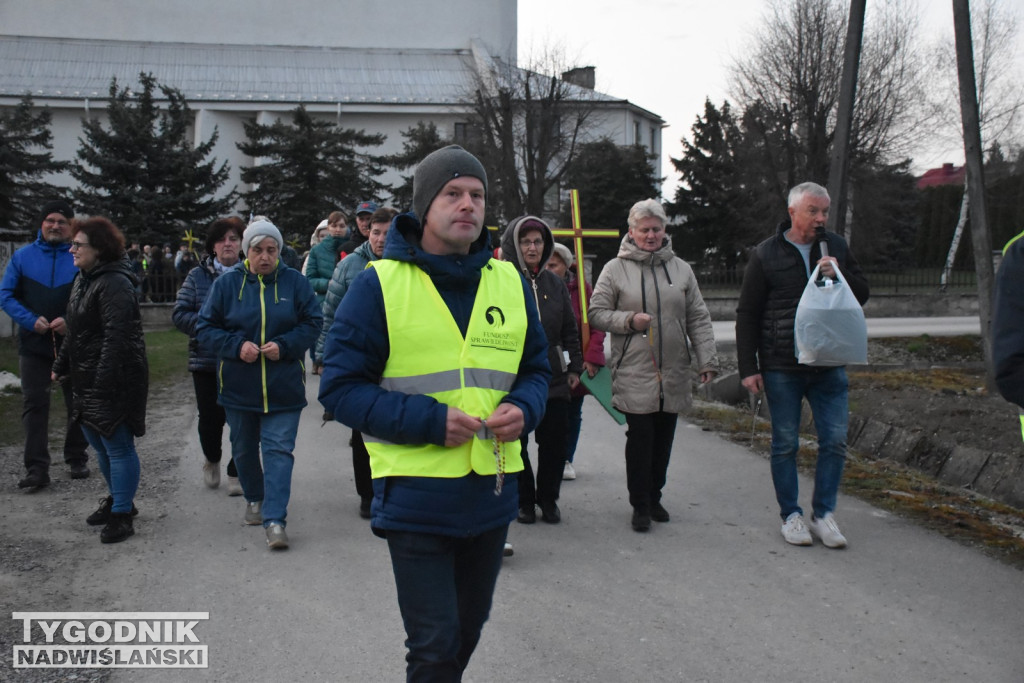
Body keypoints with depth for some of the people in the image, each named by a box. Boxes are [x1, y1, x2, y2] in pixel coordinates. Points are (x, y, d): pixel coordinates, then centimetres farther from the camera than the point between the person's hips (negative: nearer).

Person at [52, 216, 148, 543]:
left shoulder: (114, 284, -19)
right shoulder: (84, 280, 14)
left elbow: (116, 337, -25)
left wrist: (104, 381, -28)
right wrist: (61, 365, 23)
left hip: (114, 381, -10)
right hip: (88, 381, 10)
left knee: (117, 446, -2)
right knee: (99, 443, 19)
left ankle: (122, 515, 8)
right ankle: (117, 499, 36)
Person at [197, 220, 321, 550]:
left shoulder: (295, 282, -3)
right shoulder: (227, 283, -1)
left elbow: (312, 323, 0)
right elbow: (205, 328, 0)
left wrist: (284, 346, -16)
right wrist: (236, 346, -17)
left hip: (283, 388, -2)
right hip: (238, 386, 2)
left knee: (279, 450, -7)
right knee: (244, 448, 17)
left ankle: (275, 520, -7)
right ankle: (254, 499, 41)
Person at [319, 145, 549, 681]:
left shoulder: (509, 282, 7)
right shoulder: (380, 283, -8)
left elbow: (535, 368, 16)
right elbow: (340, 387, -9)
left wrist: (523, 409, -8)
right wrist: (429, 421, -20)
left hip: (492, 494, 5)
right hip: (416, 498, -5)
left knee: (468, 630, 21)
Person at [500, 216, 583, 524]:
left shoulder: (554, 284, 10)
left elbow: (570, 330, 16)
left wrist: (574, 367, 12)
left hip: (553, 378, 4)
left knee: (554, 442, 8)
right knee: (516, 442, 7)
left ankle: (548, 498, 26)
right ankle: (524, 500, 24)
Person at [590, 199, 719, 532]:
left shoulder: (681, 268, 9)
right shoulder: (615, 269, 0)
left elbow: (698, 319, 10)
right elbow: (596, 313, 1)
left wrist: (707, 360, 3)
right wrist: (629, 320, -14)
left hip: (674, 374, 4)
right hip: (634, 374, -3)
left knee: (664, 440, 11)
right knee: (640, 438, -3)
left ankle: (654, 497, 27)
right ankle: (640, 504, 10)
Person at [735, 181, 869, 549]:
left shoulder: (836, 247, 7)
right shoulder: (766, 254, -2)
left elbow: (862, 294, 12)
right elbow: (747, 314, -1)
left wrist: (840, 275, -10)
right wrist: (748, 367, -6)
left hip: (829, 365, 3)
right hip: (781, 367, -3)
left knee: (835, 441, 1)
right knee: (785, 444, 6)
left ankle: (823, 514, 15)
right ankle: (790, 515, 18)